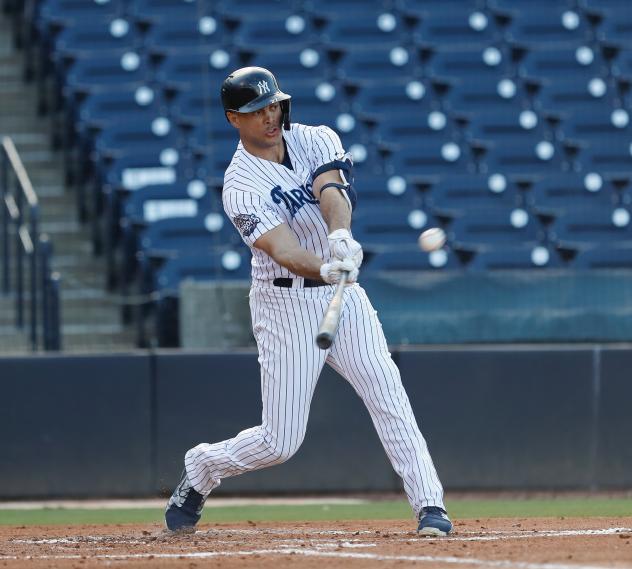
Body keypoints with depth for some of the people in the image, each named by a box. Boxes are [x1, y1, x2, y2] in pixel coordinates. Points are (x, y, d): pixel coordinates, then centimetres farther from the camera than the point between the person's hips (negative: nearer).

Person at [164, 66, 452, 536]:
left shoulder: (316, 141, 0)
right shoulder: (241, 185, -14)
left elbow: (331, 191, -21)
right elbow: (282, 250, -28)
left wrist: (340, 236, -43)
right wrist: (325, 268, -49)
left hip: (342, 293, 4)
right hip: (286, 305, -4)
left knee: (387, 393, -13)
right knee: (280, 442, -2)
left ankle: (430, 505, -14)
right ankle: (201, 470, 25)